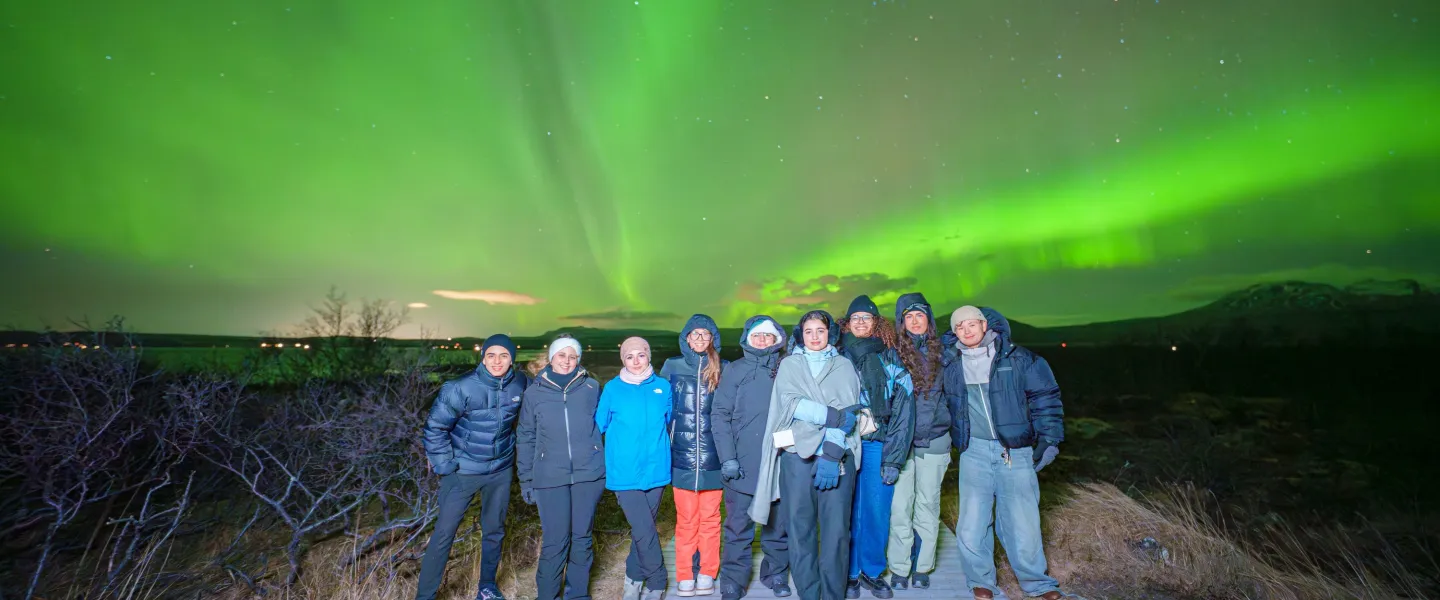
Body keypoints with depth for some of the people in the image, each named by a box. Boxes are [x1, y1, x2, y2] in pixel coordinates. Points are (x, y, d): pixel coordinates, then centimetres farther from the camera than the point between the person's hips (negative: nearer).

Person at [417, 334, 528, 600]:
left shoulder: (521, 385, -11)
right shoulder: (462, 388, -22)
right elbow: (434, 426, -13)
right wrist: (444, 465, -11)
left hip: (501, 470, 3)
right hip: (463, 471, -3)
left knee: (494, 530, 16)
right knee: (444, 533, 3)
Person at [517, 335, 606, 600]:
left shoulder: (592, 387, 2)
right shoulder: (534, 392, 3)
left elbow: (601, 424, 8)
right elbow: (525, 438, 7)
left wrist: (604, 465, 7)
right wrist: (526, 479, 6)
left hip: (588, 474, 1)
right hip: (550, 477, 0)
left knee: (582, 537, 11)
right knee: (554, 541, 2)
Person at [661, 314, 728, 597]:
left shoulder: (722, 369, 4)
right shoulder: (672, 366, 4)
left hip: (712, 454, 0)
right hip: (682, 454, 0)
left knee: (710, 517, 10)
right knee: (686, 518, 7)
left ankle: (708, 573, 25)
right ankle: (684, 575, 22)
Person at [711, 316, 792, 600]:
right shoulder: (736, 370, -1)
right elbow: (719, 415, -5)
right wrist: (727, 457, -12)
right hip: (743, 465, -2)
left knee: (778, 525, 14)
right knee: (739, 528, 6)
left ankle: (776, 576, 33)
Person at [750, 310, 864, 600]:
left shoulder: (844, 366, 11)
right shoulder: (789, 364, 12)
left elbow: (848, 411, -2)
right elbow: (790, 403, -5)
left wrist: (831, 454, -14)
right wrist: (833, 416, -14)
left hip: (838, 457, 0)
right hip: (797, 455, 0)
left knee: (836, 530, 0)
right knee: (800, 529, 5)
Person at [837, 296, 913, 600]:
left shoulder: (892, 359, 4)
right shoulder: (838, 358, 4)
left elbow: (903, 408, -1)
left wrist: (893, 458, -6)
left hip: (878, 446, 1)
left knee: (878, 512, 6)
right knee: (848, 512, 6)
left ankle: (873, 572, 27)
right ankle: (850, 574, 24)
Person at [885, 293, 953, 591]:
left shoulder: (941, 352, 3)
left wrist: (951, 426, 10)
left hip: (934, 440, 2)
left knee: (927, 505, 11)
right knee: (900, 506, 3)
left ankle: (923, 567, 26)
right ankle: (899, 568, 18)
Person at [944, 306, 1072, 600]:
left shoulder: (1017, 358, -1)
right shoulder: (951, 364, 5)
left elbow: (1045, 397, 4)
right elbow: (943, 402, 20)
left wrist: (1049, 438, 0)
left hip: (1017, 451, -1)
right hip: (974, 452, 2)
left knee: (1023, 521, 3)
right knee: (972, 523, 1)